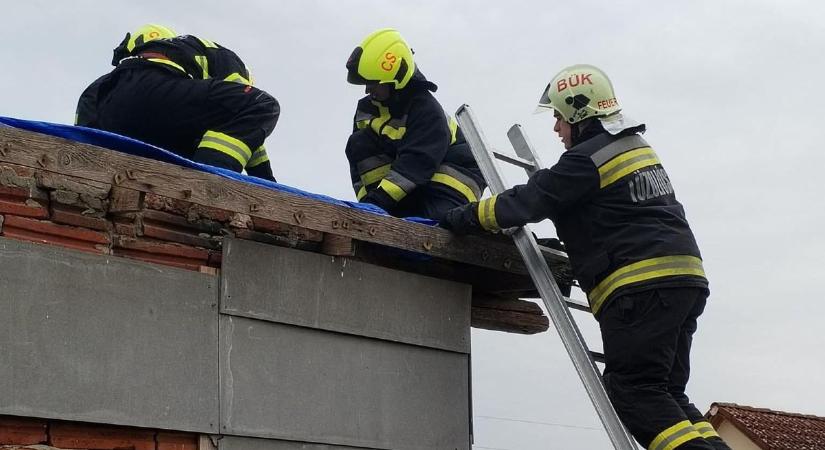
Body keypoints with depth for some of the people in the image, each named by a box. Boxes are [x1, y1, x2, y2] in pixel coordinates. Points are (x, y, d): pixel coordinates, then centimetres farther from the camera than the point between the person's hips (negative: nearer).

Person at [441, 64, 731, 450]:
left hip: (642, 284, -9)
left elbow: (530, 201, -8)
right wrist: (572, 245, 31)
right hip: (684, 278, 9)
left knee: (632, 390, -9)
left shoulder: (586, 159, -7)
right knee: (665, 392, 11)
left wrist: (465, 218, 1)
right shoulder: (638, 147, 22)